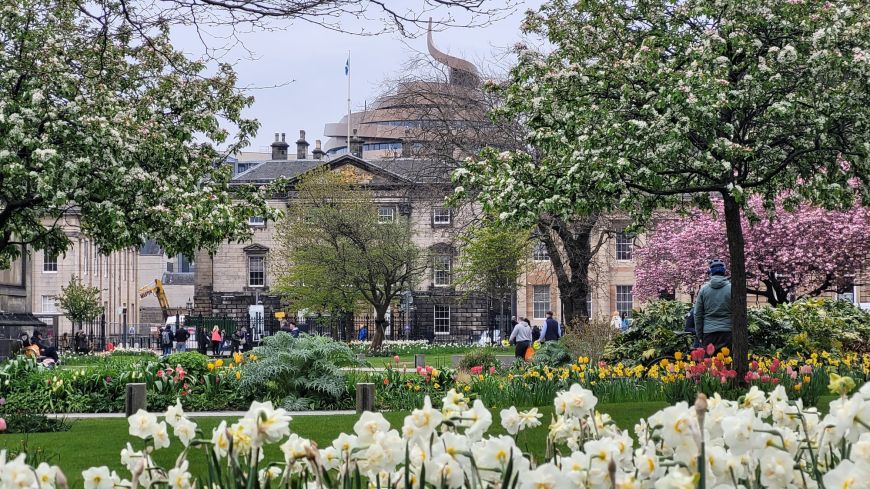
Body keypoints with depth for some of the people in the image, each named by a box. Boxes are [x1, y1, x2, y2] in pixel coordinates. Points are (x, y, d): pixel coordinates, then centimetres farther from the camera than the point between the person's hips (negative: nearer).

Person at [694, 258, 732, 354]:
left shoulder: (704, 289, 4)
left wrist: (699, 335, 14)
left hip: (708, 333, 1)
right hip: (727, 332, -1)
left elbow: (698, 314, 7)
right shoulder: (731, 289, -1)